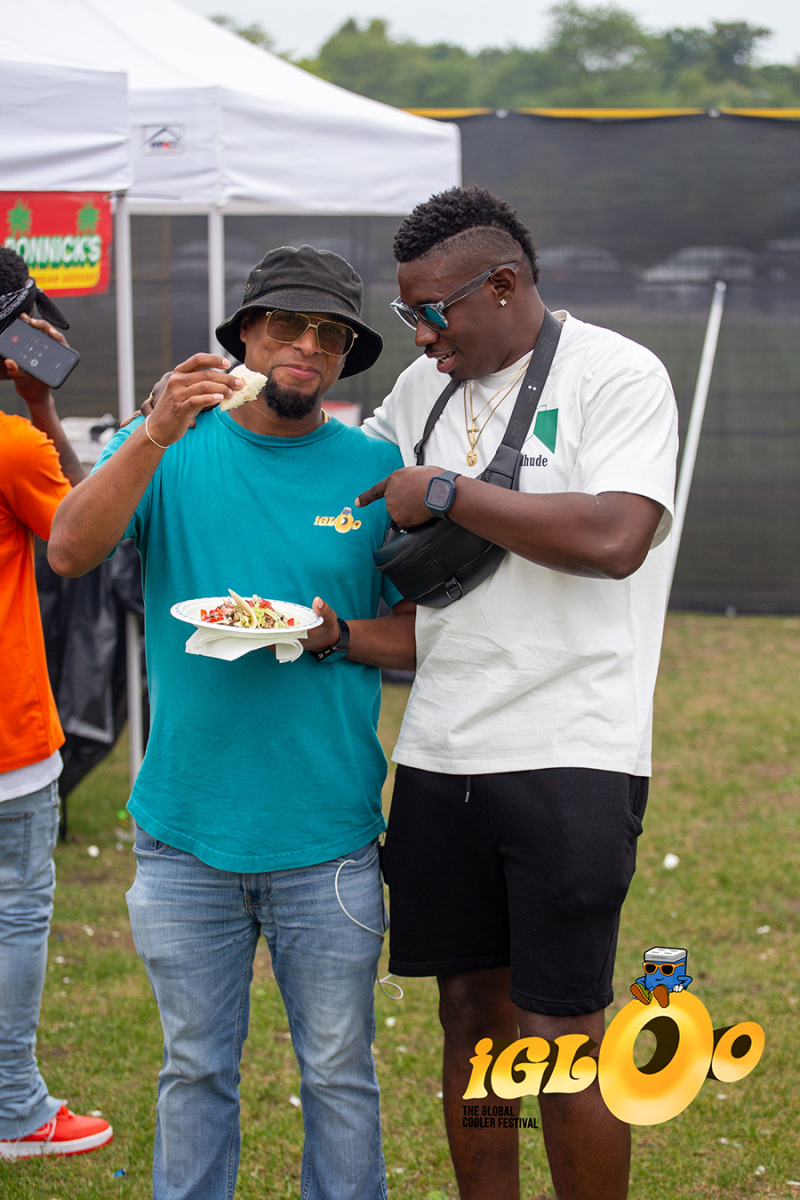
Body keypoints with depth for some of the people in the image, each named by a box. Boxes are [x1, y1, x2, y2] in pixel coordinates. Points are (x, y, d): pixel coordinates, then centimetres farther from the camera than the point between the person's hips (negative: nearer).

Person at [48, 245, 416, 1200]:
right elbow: (71, 551, -15)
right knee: (196, 1070, 11)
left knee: (338, 1074, 7)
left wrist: (337, 636, -13)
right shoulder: (167, 449, 2)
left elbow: (424, 633, 6)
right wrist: (156, 435, -26)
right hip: (185, 828, 0)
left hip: (328, 841, 0)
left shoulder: (375, 470, 2)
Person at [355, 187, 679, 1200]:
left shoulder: (616, 375, -6)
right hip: (439, 754, 6)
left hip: (569, 760, -6)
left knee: (562, 1036, -5)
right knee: (471, 1013, 11)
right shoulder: (424, 387, 13)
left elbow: (615, 537, -22)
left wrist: (448, 494, -14)